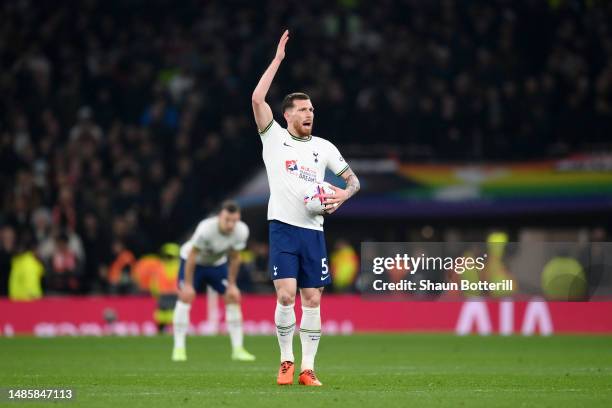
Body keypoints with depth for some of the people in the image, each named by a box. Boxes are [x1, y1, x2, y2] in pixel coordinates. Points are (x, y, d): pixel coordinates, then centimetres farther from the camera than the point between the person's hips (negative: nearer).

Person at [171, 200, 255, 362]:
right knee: (185, 297, -20)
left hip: (218, 263, 4)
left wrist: (232, 285, -5)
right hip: (193, 260, -4)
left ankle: (237, 349, -1)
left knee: (233, 297, -6)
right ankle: (179, 348, -16)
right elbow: (192, 256, -29)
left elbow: (234, 258, -9)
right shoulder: (206, 229, -39)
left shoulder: (241, 231, -24)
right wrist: (188, 284, -26)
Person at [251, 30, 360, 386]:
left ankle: (308, 369, 5)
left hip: (313, 230, 3)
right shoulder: (274, 137, 3)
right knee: (286, 296, -14)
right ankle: (286, 361, 2)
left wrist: (343, 194, -9)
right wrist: (278, 59, -8)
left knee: (313, 300, 0)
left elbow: (353, 180, 15)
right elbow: (257, 99, -10)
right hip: (283, 227, -3)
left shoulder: (324, 147, 12)